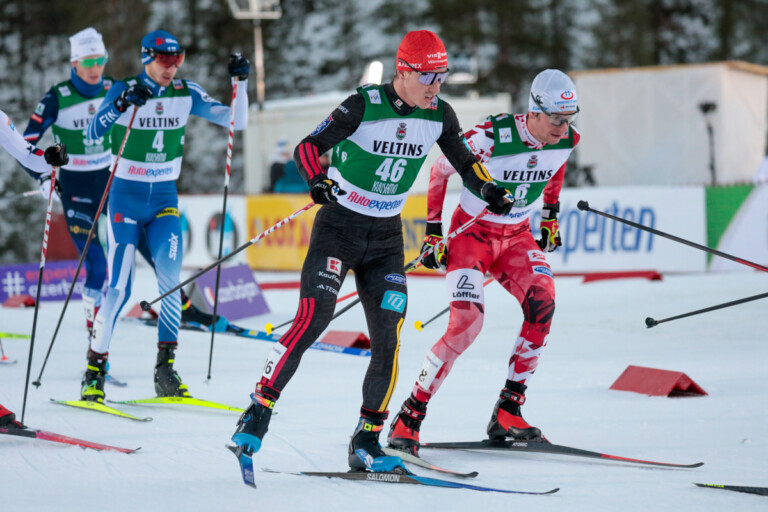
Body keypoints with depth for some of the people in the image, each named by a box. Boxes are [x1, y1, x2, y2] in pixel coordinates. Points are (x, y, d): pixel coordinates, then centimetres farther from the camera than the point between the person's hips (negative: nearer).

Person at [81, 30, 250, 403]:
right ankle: (94, 369, 3)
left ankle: (165, 368, -7)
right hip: (126, 197, -3)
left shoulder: (187, 94, 1)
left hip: (165, 198, 3)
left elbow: (236, 121, 0)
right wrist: (121, 105, -35)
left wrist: (240, 83, -14)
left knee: (170, 279, -14)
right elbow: (93, 132, -20)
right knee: (119, 288, -8)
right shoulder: (124, 91, -8)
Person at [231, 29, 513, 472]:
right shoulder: (365, 106, -15)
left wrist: (488, 189, -11)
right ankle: (259, 412, -8)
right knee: (313, 319, -18)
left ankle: (367, 441, 7)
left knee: (388, 338, -4)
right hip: (339, 225, -4)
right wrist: (318, 179, -36)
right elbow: (308, 147, -15)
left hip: (386, 237, 4)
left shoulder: (439, 115, -1)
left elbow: (465, 162, 10)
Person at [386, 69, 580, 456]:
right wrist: (433, 231, -9)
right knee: (467, 322, -22)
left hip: (517, 235, 5)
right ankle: (410, 416, -8)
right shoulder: (489, 138, -28)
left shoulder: (567, 139, -12)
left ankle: (507, 413, -12)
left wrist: (551, 216, 18)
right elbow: (440, 171, -11)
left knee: (542, 304, -21)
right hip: (473, 232, -5)